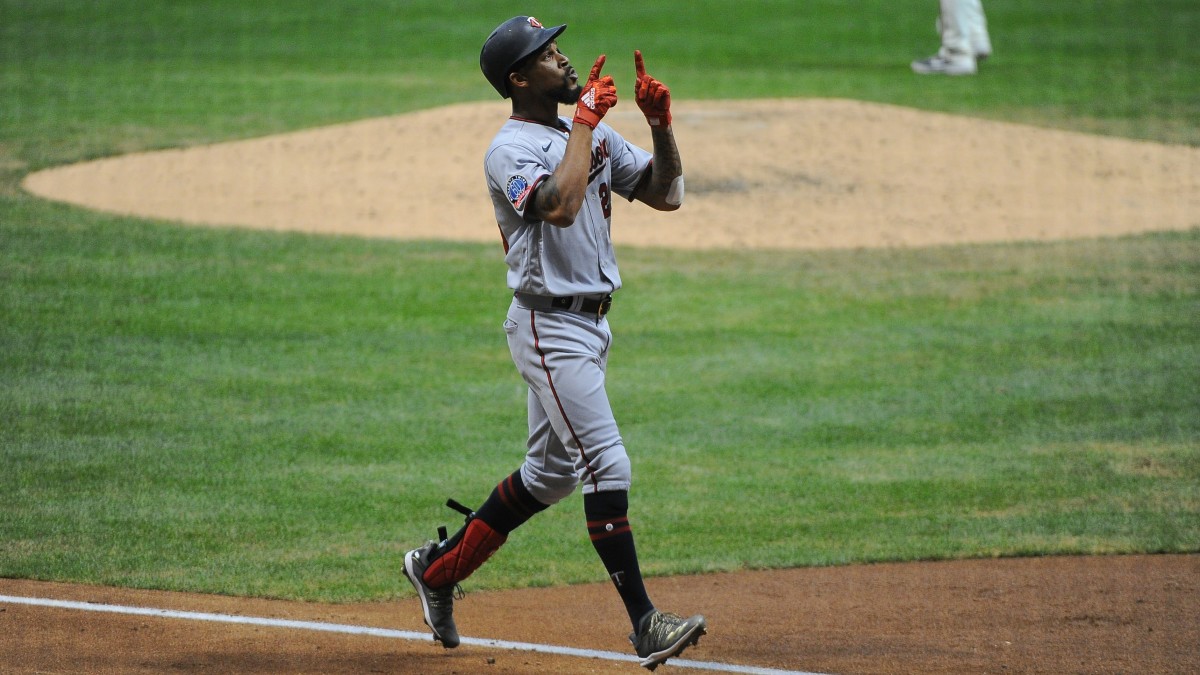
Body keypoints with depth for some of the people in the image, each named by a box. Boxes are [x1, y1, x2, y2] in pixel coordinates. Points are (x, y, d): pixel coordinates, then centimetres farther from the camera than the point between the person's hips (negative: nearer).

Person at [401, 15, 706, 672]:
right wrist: (586, 119, -25)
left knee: (551, 472, 17)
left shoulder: (593, 135, 11)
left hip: (591, 321, 9)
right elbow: (561, 205, -33)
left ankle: (438, 568, 30)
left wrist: (660, 124, -5)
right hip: (549, 327, -9)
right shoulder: (510, 150, -15)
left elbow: (665, 194, 10)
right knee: (607, 466, -14)